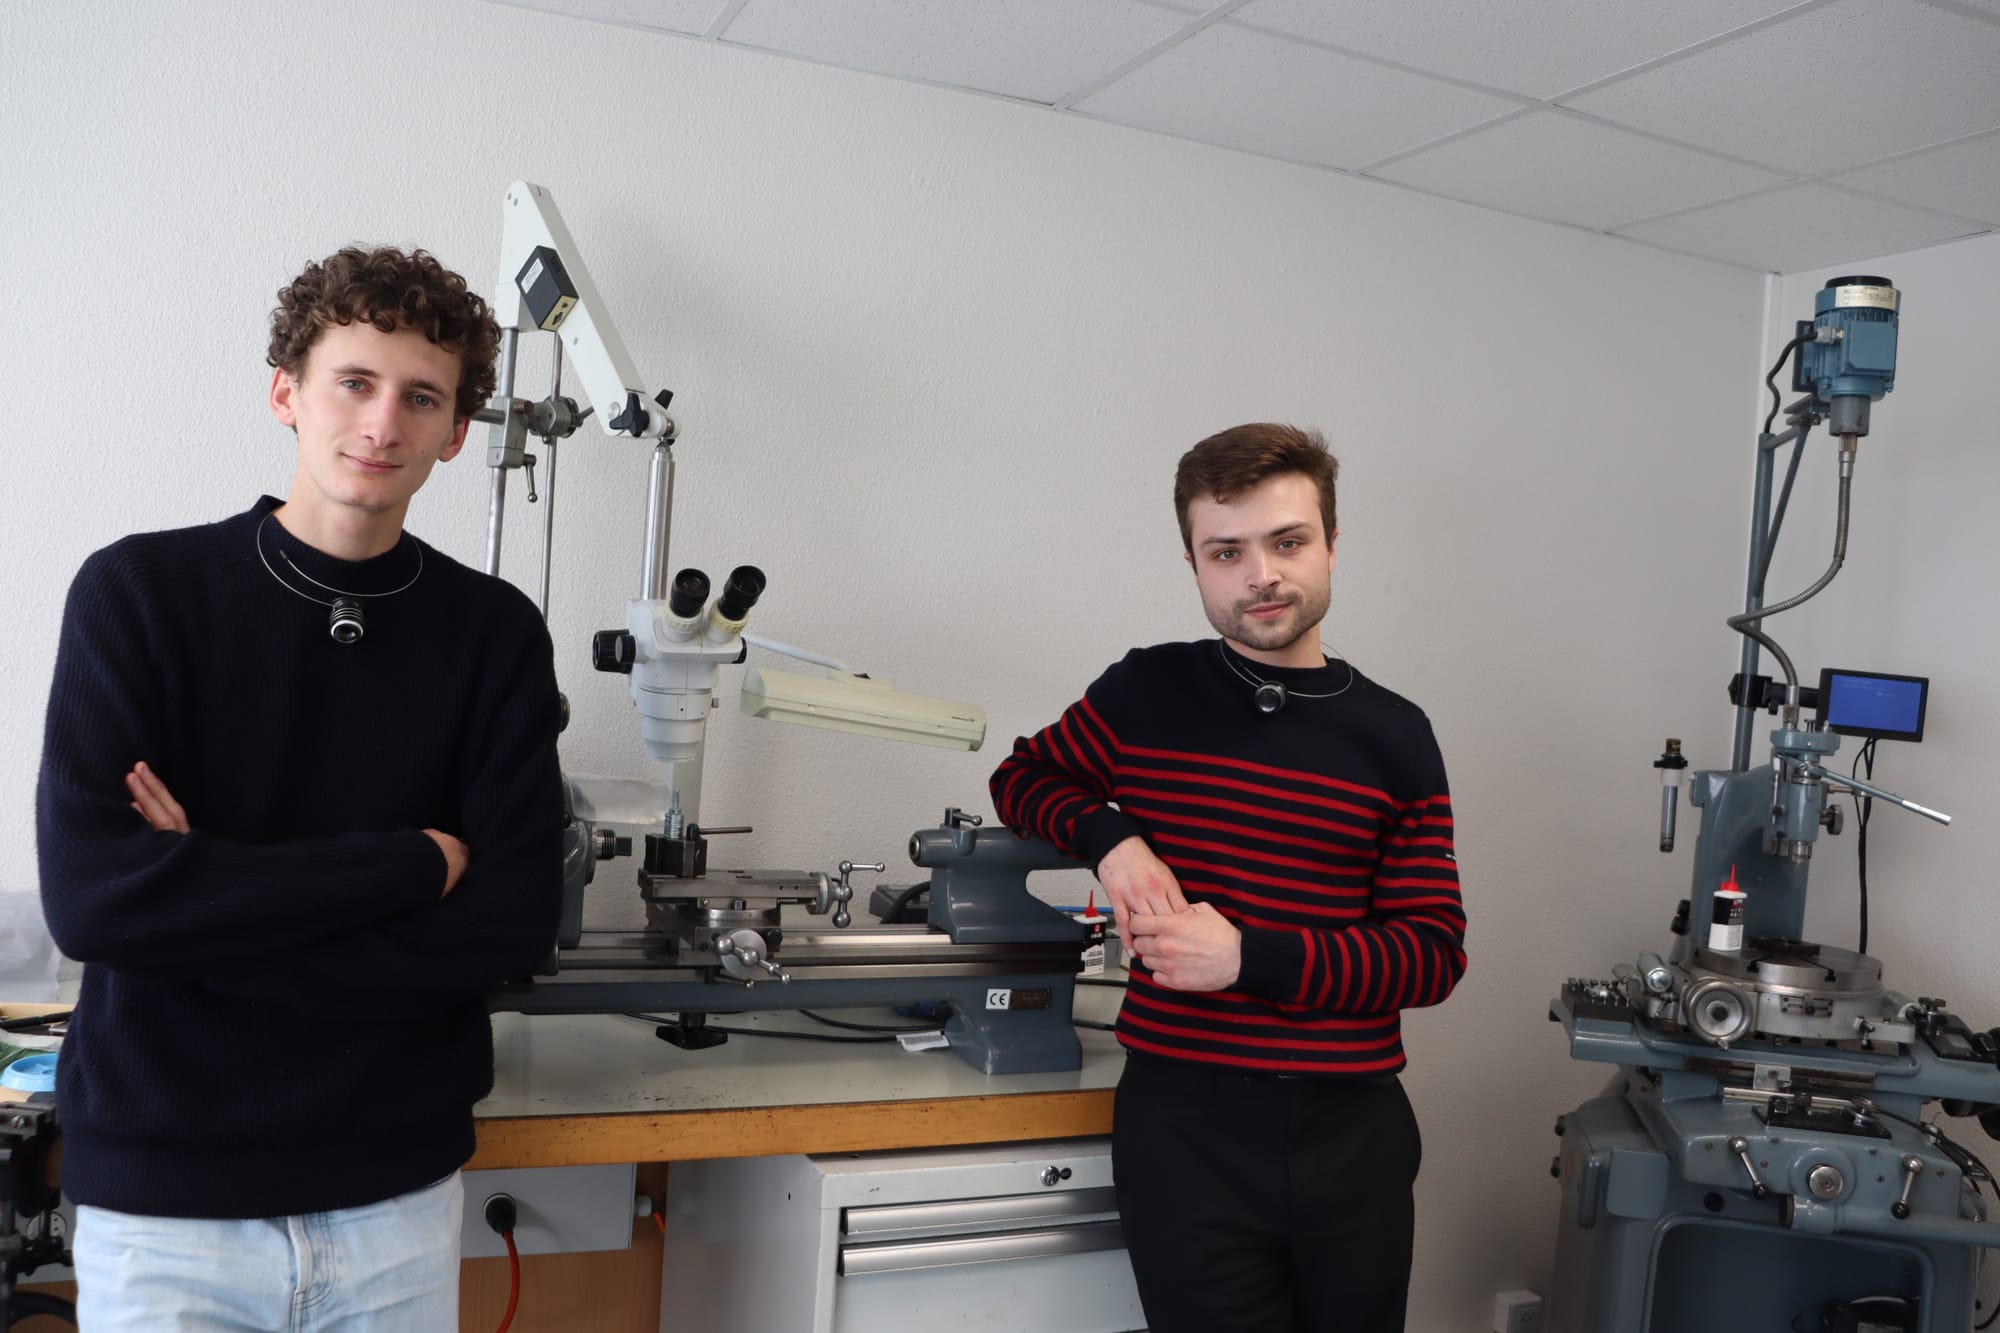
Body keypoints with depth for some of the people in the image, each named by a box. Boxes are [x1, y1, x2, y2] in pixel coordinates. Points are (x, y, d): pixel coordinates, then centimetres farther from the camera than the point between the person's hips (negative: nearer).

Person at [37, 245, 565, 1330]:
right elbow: (86, 895, -17)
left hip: (399, 1188, 2)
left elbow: (515, 922, -10)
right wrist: (413, 863, -17)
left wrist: (204, 903, -15)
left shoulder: (496, 633, -3)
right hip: (162, 1196, -1)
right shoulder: (138, 591, -7)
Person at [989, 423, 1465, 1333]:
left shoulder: (1394, 735, 1)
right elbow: (1022, 777, 15)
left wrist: (1249, 958, -15)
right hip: (1185, 1122, -2)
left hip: (1354, 1127, 2)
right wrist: (1110, 837, -8)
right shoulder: (1146, 693, -1)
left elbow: (1435, 953, -1)